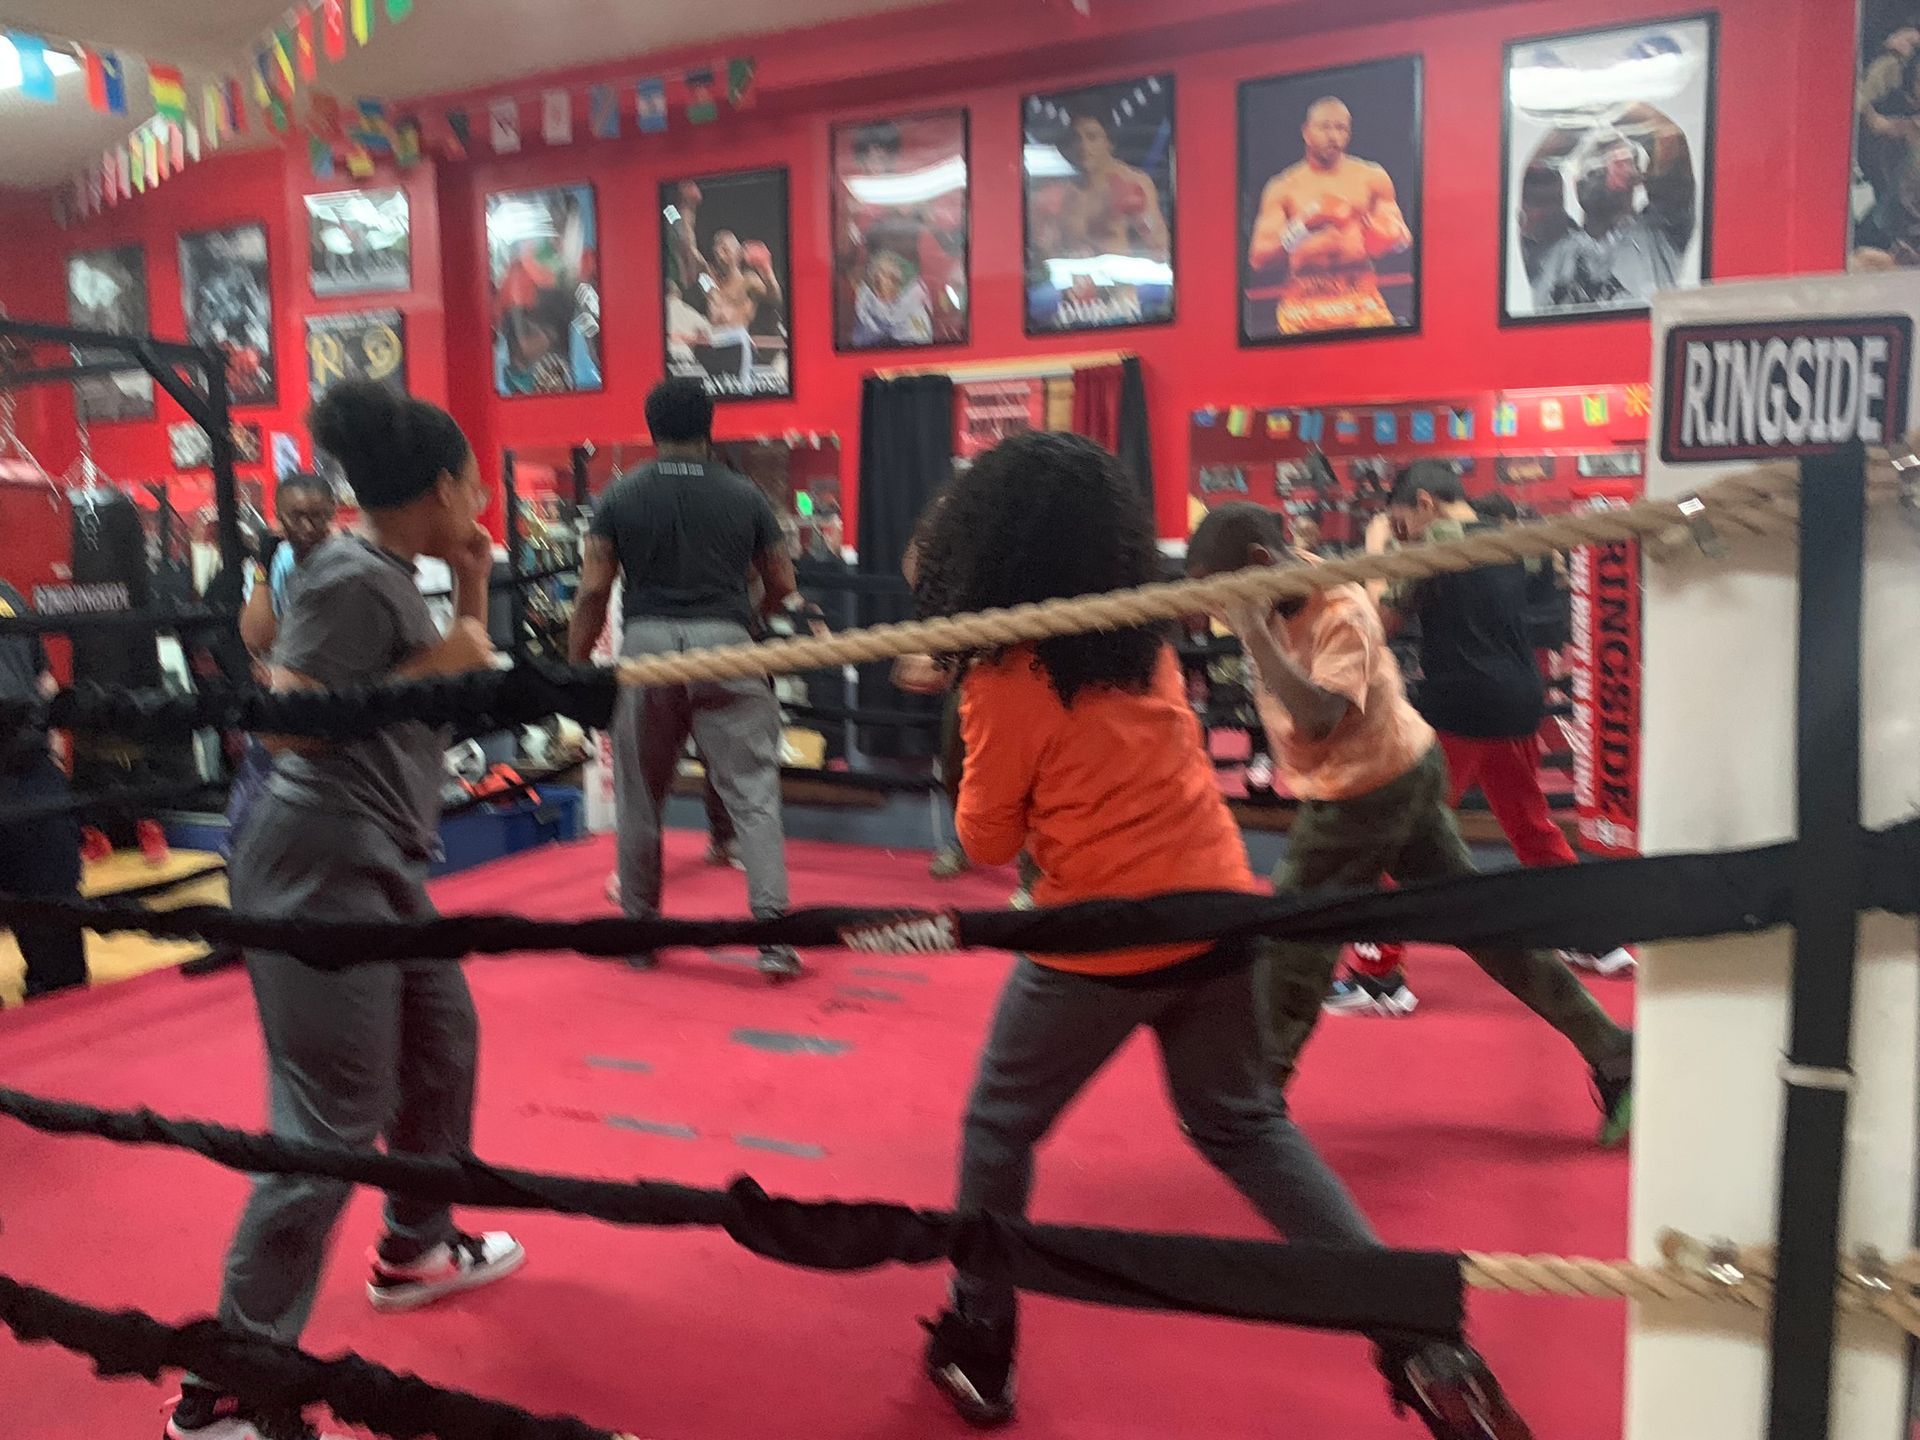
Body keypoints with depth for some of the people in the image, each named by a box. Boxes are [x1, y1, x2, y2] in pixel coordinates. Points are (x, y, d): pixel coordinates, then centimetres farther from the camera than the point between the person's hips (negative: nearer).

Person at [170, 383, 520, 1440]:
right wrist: (429, 670, -20)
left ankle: (416, 1247, 42)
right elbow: (282, 721, -23)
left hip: (380, 862, 10)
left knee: (442, 1042, 23)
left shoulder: (395, 575, 11)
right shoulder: (353, 579, -17)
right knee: (334, 1121, -8)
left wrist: (472, 591, 12)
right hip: (322, 866, -10)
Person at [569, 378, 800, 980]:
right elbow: (782, 583, 9)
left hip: (647, 646, 1)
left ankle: (640, 931, 25)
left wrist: (576, 666, 6)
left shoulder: (621, 496, 4)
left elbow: (593, 591, 0)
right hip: (725, 645, -1)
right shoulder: (744, 495, 5)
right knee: (753, 791, 2)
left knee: (640, 796, 14)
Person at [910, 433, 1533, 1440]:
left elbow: (986, 842, -3)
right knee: (1243, 1125, 21)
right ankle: (1419, 1341, 16)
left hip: (1102, 943, -6)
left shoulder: (1003, 681, -13)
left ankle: (978, 1348, 29)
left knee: (1000, 1127, 17)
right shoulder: (1145, 640, 5)